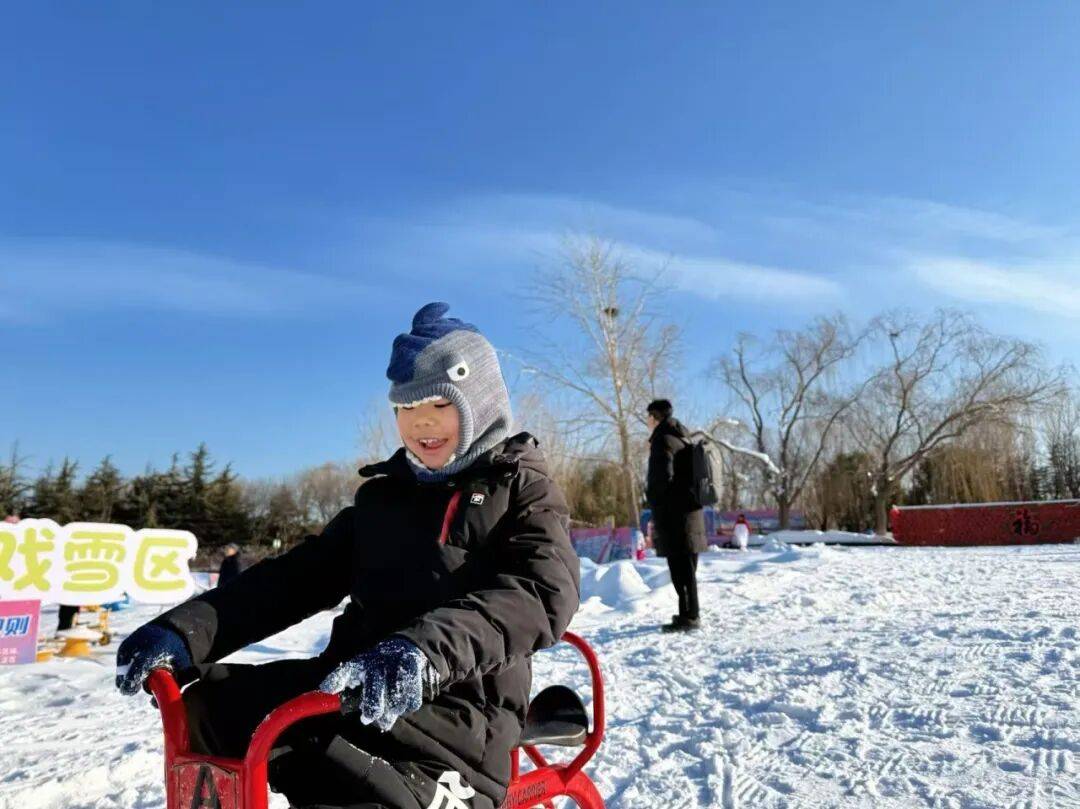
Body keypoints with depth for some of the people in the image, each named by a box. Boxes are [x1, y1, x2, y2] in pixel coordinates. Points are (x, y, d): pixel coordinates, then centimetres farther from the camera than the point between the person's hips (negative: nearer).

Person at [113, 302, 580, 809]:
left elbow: (543, 593, -16)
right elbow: (300, 576, 10)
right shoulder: (381, 494, 19)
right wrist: (186, 630, -7)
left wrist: (422, 651, -34)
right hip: (352, 688, 6)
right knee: (203, 701, -10)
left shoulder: (524, 491, 3)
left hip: (454, 709, -6)